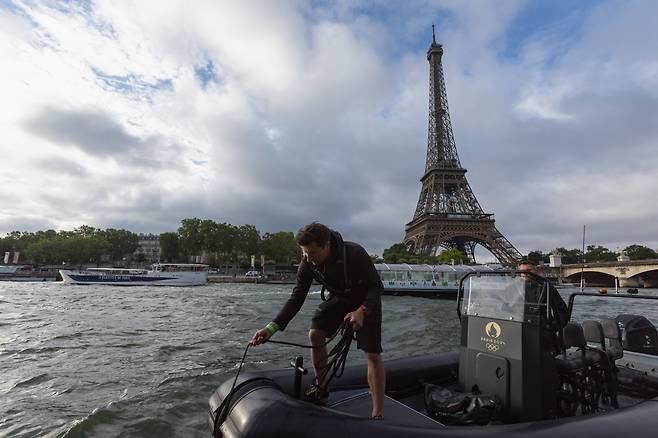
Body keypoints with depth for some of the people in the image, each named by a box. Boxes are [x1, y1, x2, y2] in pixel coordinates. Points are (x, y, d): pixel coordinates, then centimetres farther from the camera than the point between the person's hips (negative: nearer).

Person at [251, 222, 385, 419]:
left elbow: (377, 286, -26)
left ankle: (378, 414, -1)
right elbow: (297, 297, -19)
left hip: (365, 300, -5)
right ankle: (321, 387, 15)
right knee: (315, 334, -6)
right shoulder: (308, 263, -21)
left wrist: (362, 311, -44)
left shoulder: (355, 254, -36)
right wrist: (271, 327, -29)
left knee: (372, 354, -12)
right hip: (338, 298, 5)